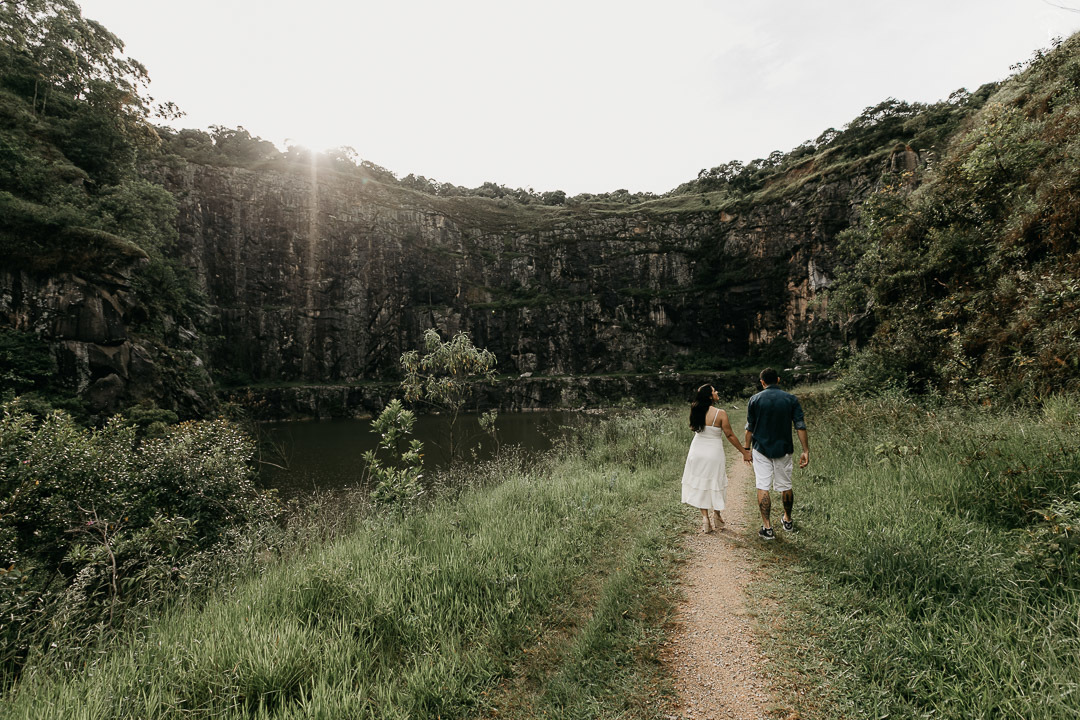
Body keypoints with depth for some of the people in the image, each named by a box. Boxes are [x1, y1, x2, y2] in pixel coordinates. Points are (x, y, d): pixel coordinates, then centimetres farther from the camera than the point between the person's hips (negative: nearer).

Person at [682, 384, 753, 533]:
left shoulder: (695, 410, -5)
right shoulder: (720, 414, -17)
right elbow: (730, 435, -12)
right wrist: (744, 451, 0)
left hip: (697, 452, 3)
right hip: (714, 453, -3)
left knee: (701, 484, 12)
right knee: (715, 484, 15)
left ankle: (705, 518, 12)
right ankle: (716, 516, 26)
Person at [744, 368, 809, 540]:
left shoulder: (755, 400, -4)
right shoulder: (791, 399, -2)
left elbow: (749, 428, 0)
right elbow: (800, 426, -4)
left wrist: (747, 449, 10)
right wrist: (806, 451, 0)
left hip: (761, 449, -2)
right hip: (783, 449, 2)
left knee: (763, 487, 1)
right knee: (785, 486, 17)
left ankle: (767, 527, -1)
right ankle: (787, 520, 35)